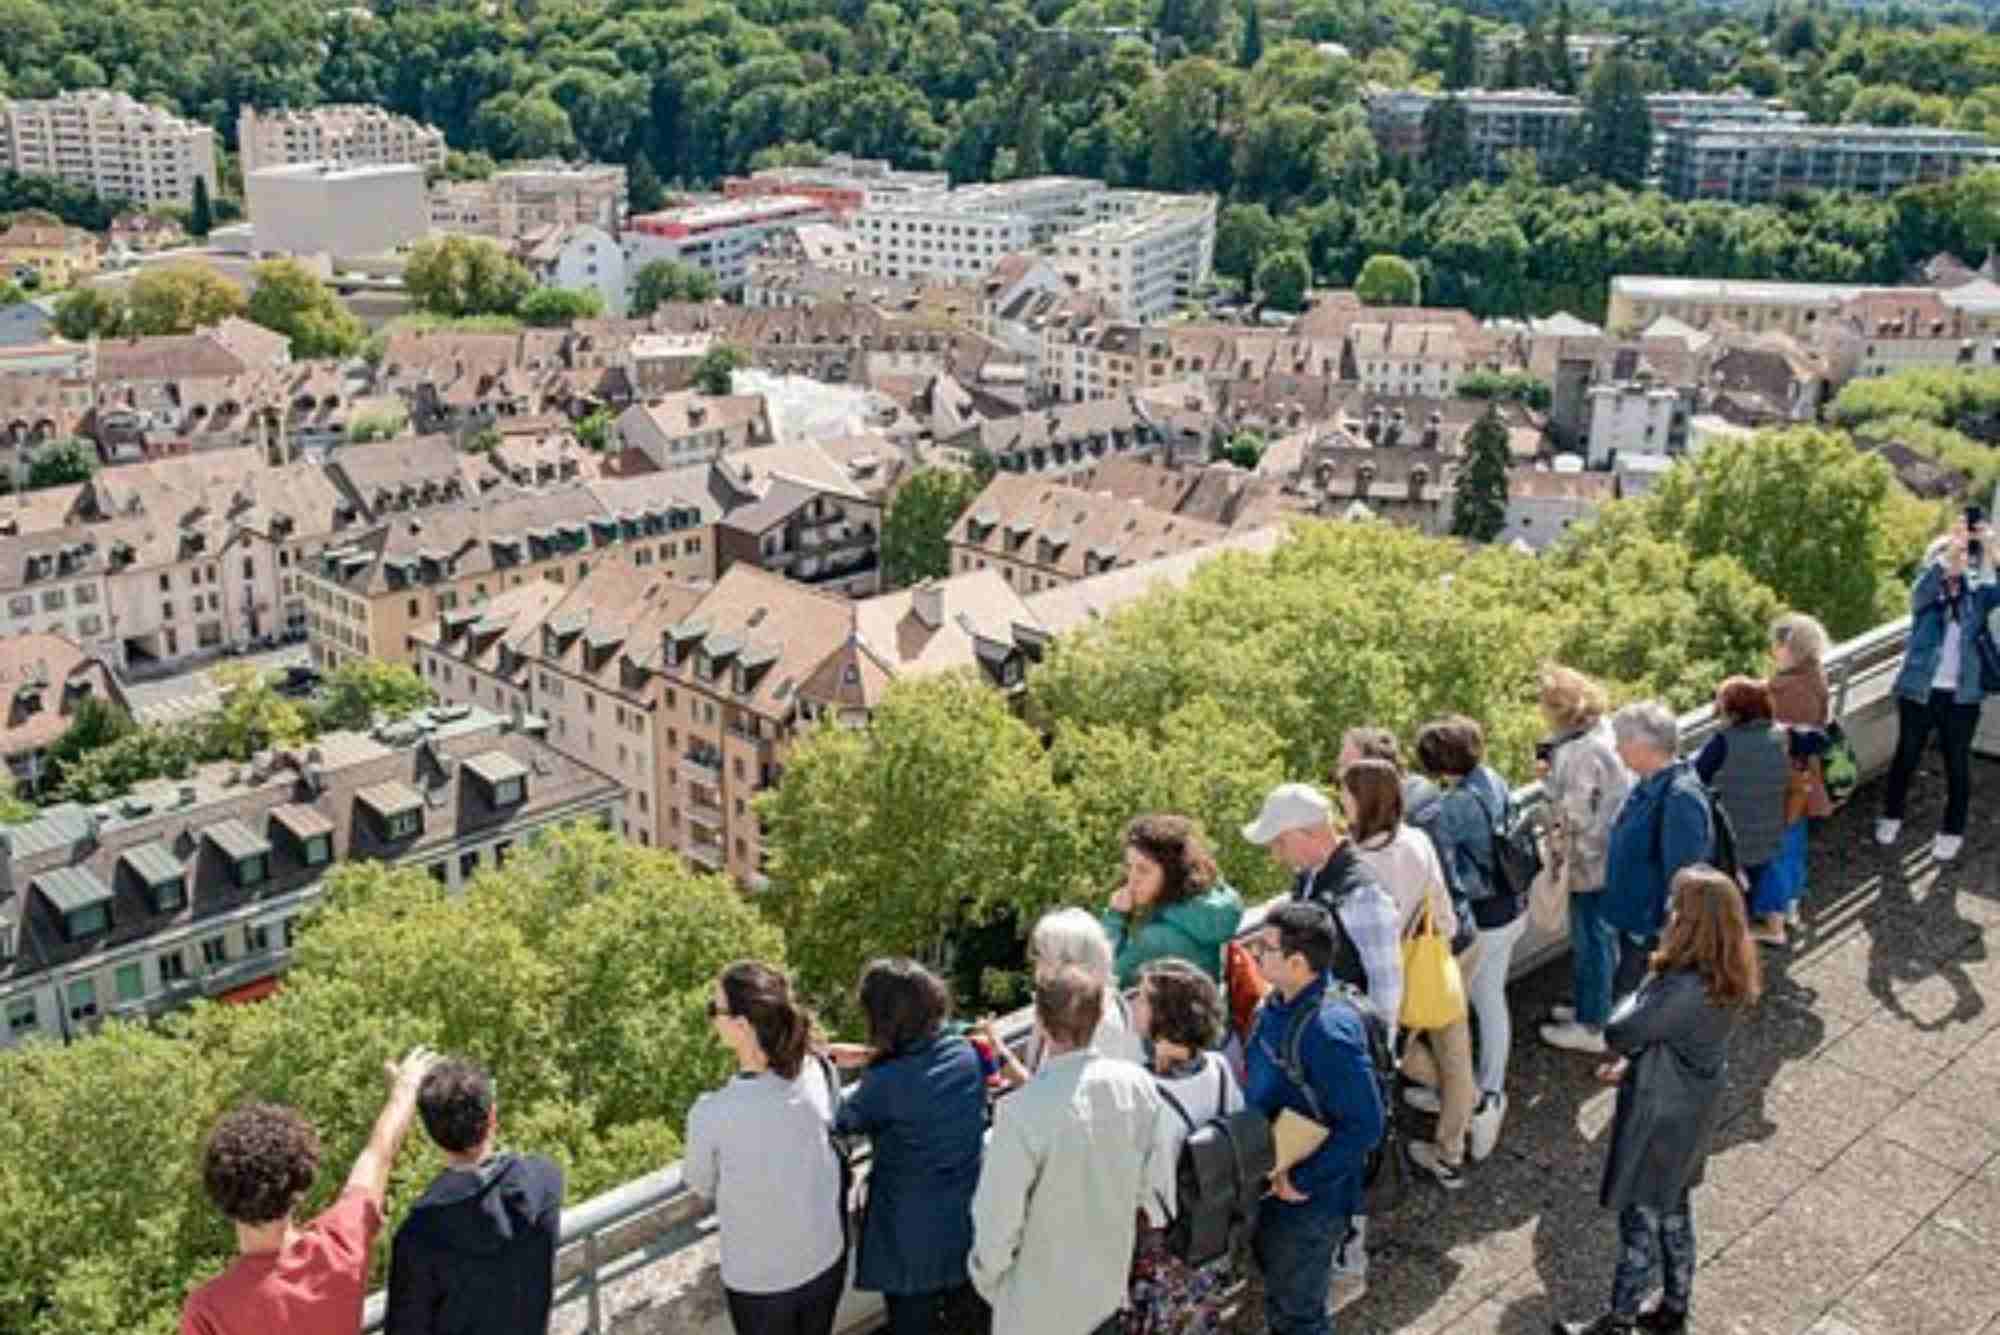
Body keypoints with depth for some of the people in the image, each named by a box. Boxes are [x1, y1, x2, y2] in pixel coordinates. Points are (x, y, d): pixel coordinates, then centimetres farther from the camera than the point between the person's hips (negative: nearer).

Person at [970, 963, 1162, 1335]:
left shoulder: (1022, 1111, -30)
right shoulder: (1137, 1084, -15)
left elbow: (998, 1216, -21)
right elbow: (1147, 1180, -2)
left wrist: (985, 1276, -2)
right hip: (1110, 1285, 4)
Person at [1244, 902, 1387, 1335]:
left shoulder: (1329, 1031, -33)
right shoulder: (1281, 1003, -5)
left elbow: (1366, 1124, -29)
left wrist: (1303, 1182, -22)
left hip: (1310, 1198, -8)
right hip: (1273, 1177, 8)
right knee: (1273, 1268, 29)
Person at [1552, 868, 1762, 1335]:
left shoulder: (1682, 989, -36)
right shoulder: (1729, 976, -8)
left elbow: (1618, 1033, -25)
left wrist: (1649, 982, -14)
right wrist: (1638, 1065, 5)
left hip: (1660, 1118, -8)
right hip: (1694, 1109, 8)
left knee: (1640, 1221, 10)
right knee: (1673, 1210, 25)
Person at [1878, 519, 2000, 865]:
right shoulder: (1925, 592, -2)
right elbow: (1924, 588, -26)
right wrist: (1950, 547, -37)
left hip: (1962, 695, 1)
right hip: (1920, 691, -1)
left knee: (1957, 765, 7)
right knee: (1906, 757, 12)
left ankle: (1952, 832, 20)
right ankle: (1891, 817, 30)